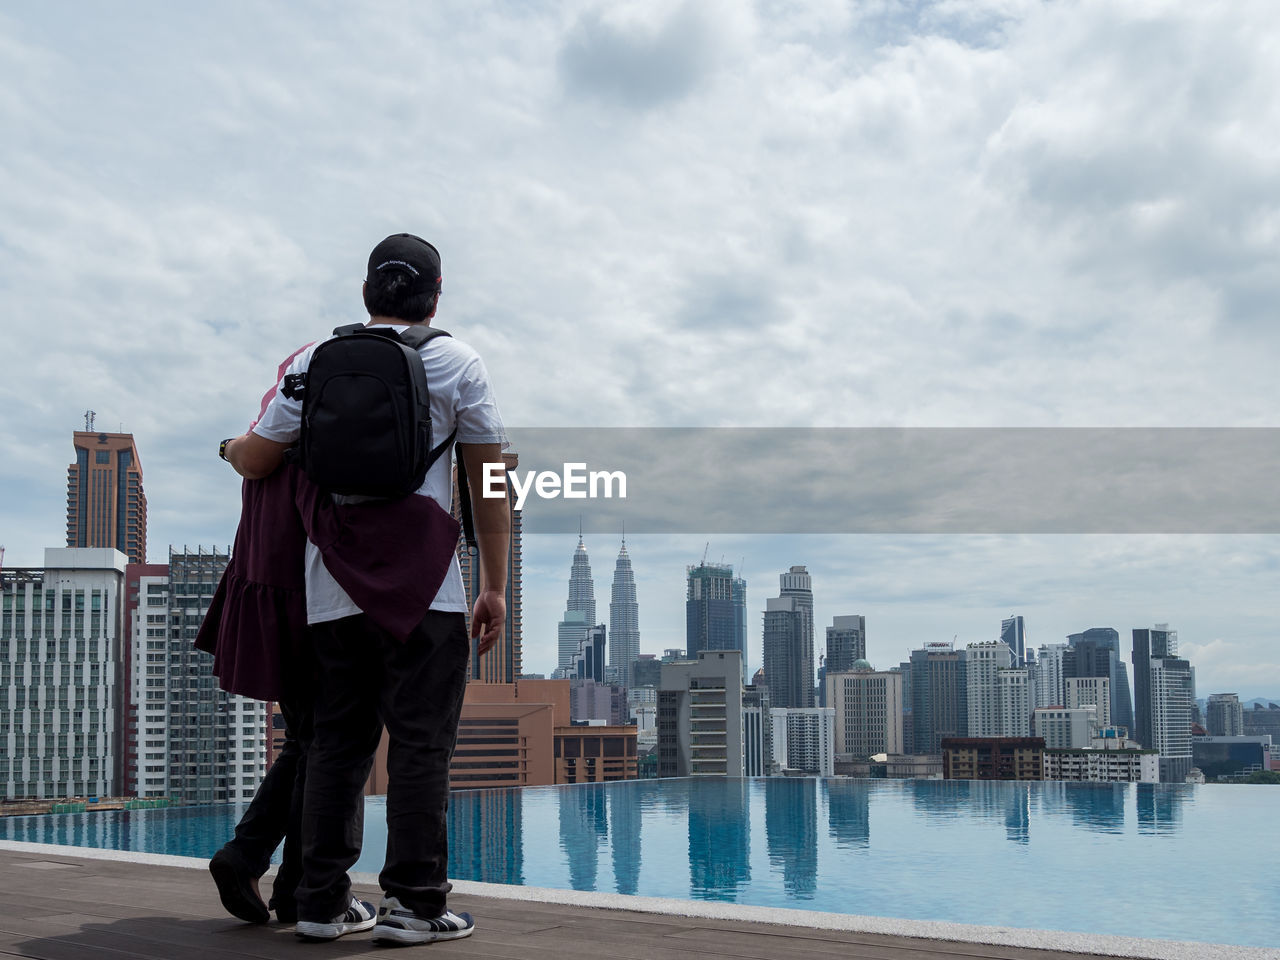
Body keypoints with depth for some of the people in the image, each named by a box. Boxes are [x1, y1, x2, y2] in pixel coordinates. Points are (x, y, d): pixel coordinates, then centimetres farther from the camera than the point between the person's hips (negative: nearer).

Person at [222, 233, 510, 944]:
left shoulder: (316, 361, 11)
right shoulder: (459, 363, 5)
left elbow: (257, 462, 14)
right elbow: (489, 484, 2)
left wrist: (231, 445, 37)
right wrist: (496, 588, 6)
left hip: (332, 587, 4)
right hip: (422, 583, -3)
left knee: (336, 741, 9)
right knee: (421, 741, -1)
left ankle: (324, 901, 12)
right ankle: (413, 902, 0)